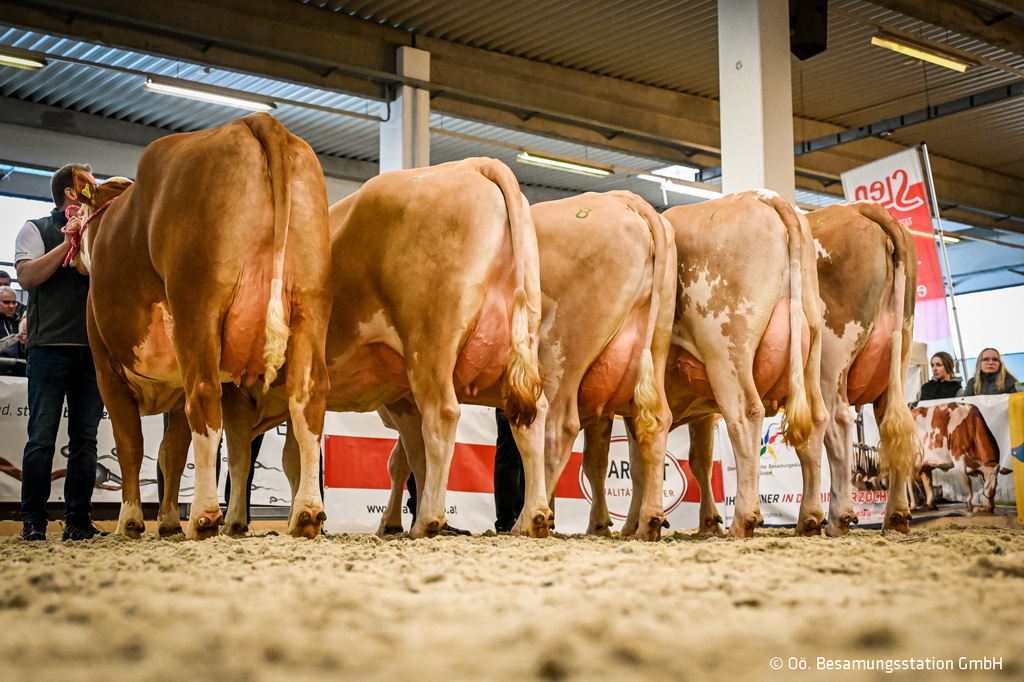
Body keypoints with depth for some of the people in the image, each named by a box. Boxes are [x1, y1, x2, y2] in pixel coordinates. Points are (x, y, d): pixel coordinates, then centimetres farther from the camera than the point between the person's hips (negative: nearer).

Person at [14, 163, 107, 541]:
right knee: (42, 435, -3)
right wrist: (69, 243, -11)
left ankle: (78, 520, 7)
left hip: (92, 348, 4)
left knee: (85, 436, 3)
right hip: (50, 345, -4)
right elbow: (27, 276, -8)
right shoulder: (37, 230, 8)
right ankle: (33, 521, 3)